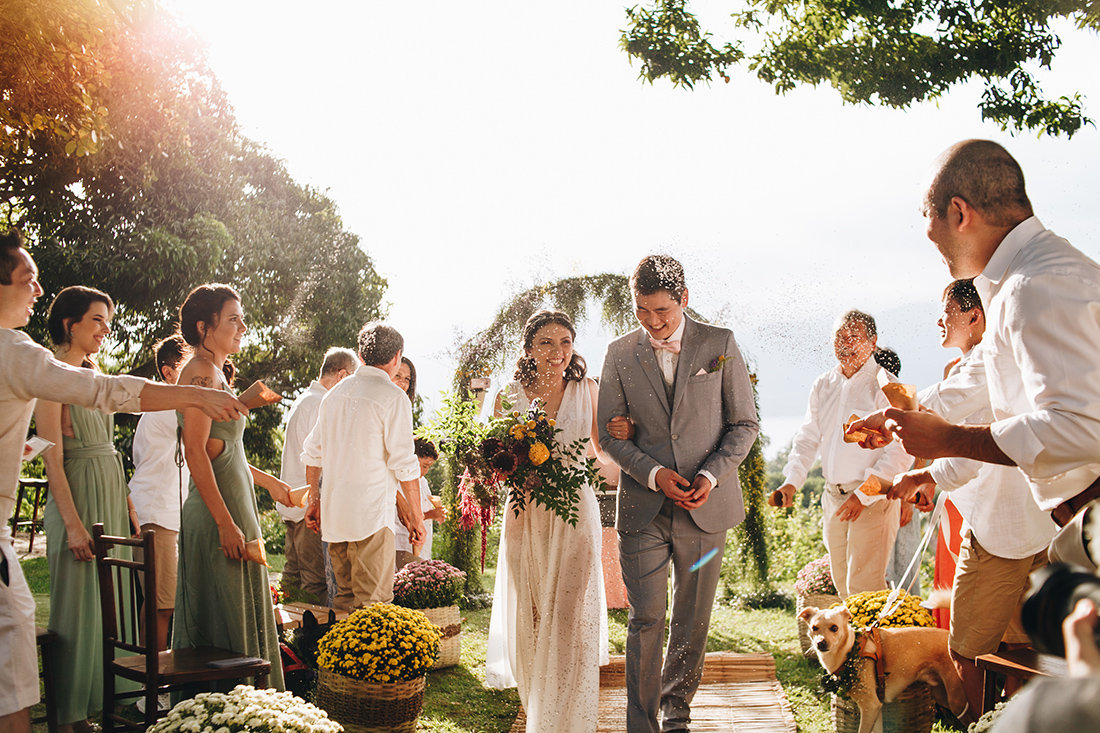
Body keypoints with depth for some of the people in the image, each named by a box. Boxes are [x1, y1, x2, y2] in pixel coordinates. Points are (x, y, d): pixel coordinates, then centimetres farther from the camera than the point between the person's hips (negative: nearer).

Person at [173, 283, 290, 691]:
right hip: (218, 510, -10)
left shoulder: (217, 373, 17)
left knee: (241, 617, 12)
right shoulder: (201, 373, -13)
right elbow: (195, 452, -20)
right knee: (225, 620, -5)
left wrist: (268, 481, 33)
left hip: (234, 505, 10)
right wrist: (226, 523, -23)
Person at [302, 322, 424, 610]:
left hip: (333, 511, 7)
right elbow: (404, 464, -10)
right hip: (372, 513, -7)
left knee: (345, 597, 15)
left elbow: (313, 453, 17)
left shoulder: (334, 394, 12)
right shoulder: (393, 397, -8)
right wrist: (416, 515, -2)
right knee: (374, 604, -2)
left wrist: (314, 500, 26)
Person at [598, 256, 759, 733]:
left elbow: (744, 424, 4)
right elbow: (609, 434, 5)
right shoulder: (620, 355, 3)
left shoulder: (719, 345, 1)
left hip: (706, 506, 1)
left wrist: (712, 475, -11)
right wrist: (655, 474, -10)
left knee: (693, 622, 11)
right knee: (646, 620, -2)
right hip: (643, 510, 0)